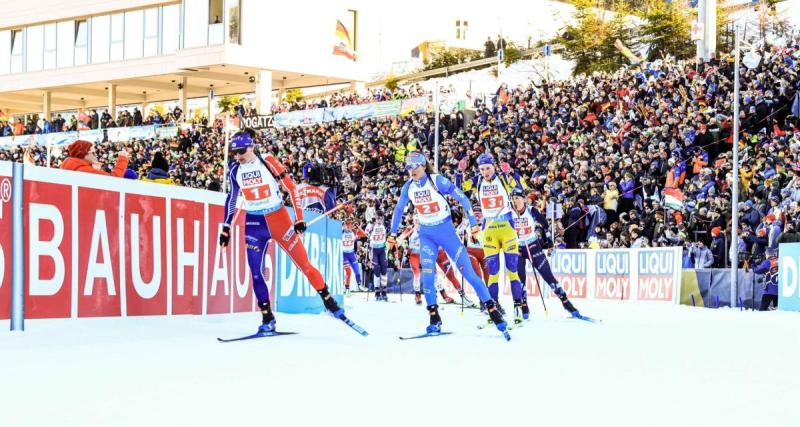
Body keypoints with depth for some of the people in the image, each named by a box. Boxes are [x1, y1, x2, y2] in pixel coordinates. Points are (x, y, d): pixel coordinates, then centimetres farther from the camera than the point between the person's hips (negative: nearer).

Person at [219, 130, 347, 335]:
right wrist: (226, 227, 14)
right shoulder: (235, 170, 1)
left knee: (304, 264, -1)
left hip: (279, 219, -3)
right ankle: (267, 319, 3)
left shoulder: (268, 162, -12)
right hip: (254, 224, 3)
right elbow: (232, 199, 15)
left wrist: (299, 218, -11)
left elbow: (290, 187, -9)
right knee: (256, 272, -5)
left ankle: (329, 301, 13)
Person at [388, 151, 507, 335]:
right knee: (427, 273, -11)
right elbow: (399, 209, 15)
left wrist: (474, 223, -12)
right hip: (426, 234, 4)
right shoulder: (408, 187, -2)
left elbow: (463, 198, -12)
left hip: (446, 230, -4)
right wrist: (393, 233, 19)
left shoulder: (437, 181, -16)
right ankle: (434, 317, -1)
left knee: (467, 270, -7)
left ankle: (492, 308, -1)